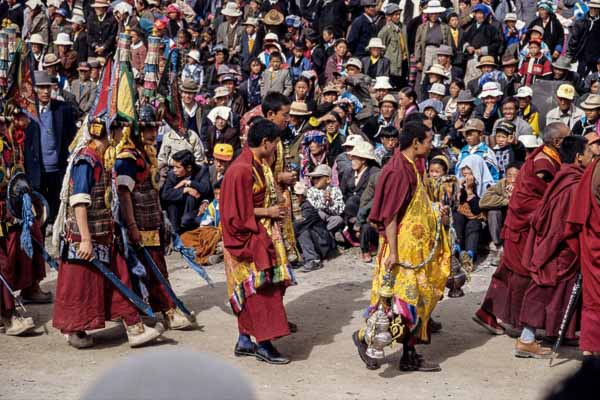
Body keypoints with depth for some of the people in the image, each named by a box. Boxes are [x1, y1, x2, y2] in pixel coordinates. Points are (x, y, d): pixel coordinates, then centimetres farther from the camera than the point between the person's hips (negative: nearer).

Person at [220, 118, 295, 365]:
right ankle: (263, 344, 0)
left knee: (251, 291, 12)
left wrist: (273, 210, 5)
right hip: (249, 239, -10)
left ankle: (245, 340, 19)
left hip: (262, 235, 10)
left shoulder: (259, 165, 11)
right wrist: (268, 212, -13)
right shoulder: (242, 169, -19)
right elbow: (239, 211, -20)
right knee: (261, 289, -6)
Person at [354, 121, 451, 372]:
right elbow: (389, 215, -20)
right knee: (402, 299, -7)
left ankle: (410, 355, 17)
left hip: (417, 249, 10)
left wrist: (436, 214, 11)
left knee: (417, 301, 10)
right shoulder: (398, 171, -16)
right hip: (402, 248, -10)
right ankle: (364, 336, 10)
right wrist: (393, 252, -23)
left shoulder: (412, 168, 13)